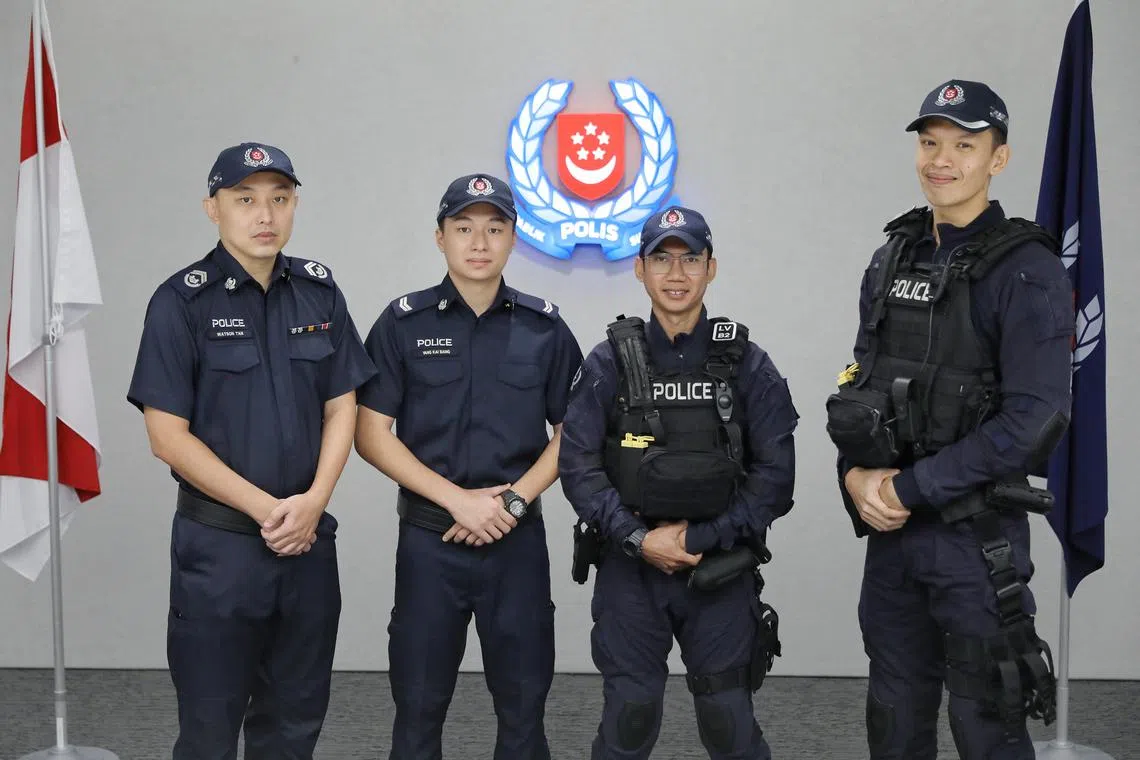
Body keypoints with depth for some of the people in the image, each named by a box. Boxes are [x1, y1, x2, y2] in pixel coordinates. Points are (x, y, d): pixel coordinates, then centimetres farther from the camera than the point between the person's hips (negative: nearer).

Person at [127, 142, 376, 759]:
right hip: (218, 540, -3)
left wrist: (312, 502, -9)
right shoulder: (181, 302, -8)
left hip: (308, 540, 4)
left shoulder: (320, 292, 5)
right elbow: (168, 435, -10)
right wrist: (265, 509, -13)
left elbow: (342, 408, 6)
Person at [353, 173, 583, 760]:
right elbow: (370, 434, -4)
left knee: (523, 701, 9)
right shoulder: (403, 323, -1)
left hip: (518, 540, 1)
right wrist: (460, 499, -13)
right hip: (428, 540, -1)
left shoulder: (544, 327, 3)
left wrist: (513, 500, -9)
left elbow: (572, 431, 6)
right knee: (419, 702, 8)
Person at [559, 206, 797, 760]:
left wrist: (700, 539, -12)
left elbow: (775, 474, -5)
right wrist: (640, 540, -14)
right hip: (629, 573, 0)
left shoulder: (747, 366, -1)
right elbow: (578, 466, -5)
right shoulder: (609, 363, -1)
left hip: (721, 574, 0)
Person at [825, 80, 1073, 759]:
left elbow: (1035, 420, -20)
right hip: (891, 528, 6)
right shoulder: (893, 260, 8)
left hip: (976, 535, -6)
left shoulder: (1026, 270, -12)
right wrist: (857, 472, -5)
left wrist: (908, 488, -16)